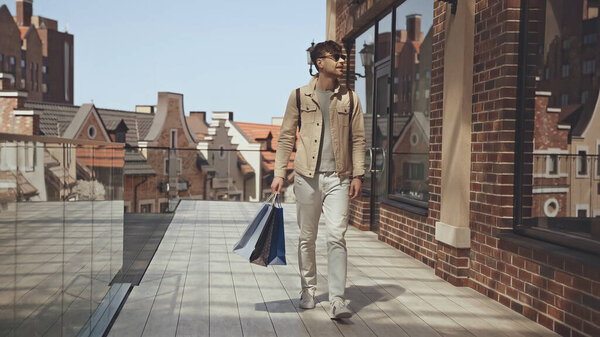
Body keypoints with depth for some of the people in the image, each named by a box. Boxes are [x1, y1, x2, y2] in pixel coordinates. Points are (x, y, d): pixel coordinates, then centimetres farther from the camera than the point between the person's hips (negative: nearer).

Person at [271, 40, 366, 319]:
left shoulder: (350, 98, 8)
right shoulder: (299, 96, 4)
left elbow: (358, 139, 8)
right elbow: (286, 137, 5)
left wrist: (358, 175, 0)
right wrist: (279, 173, -1)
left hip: (338, 177, 0)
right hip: (306, 176, 0)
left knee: (336, 236, -9)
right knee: (307, 237, 10)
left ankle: (337, 300, -6)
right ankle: (308, 291, 26)